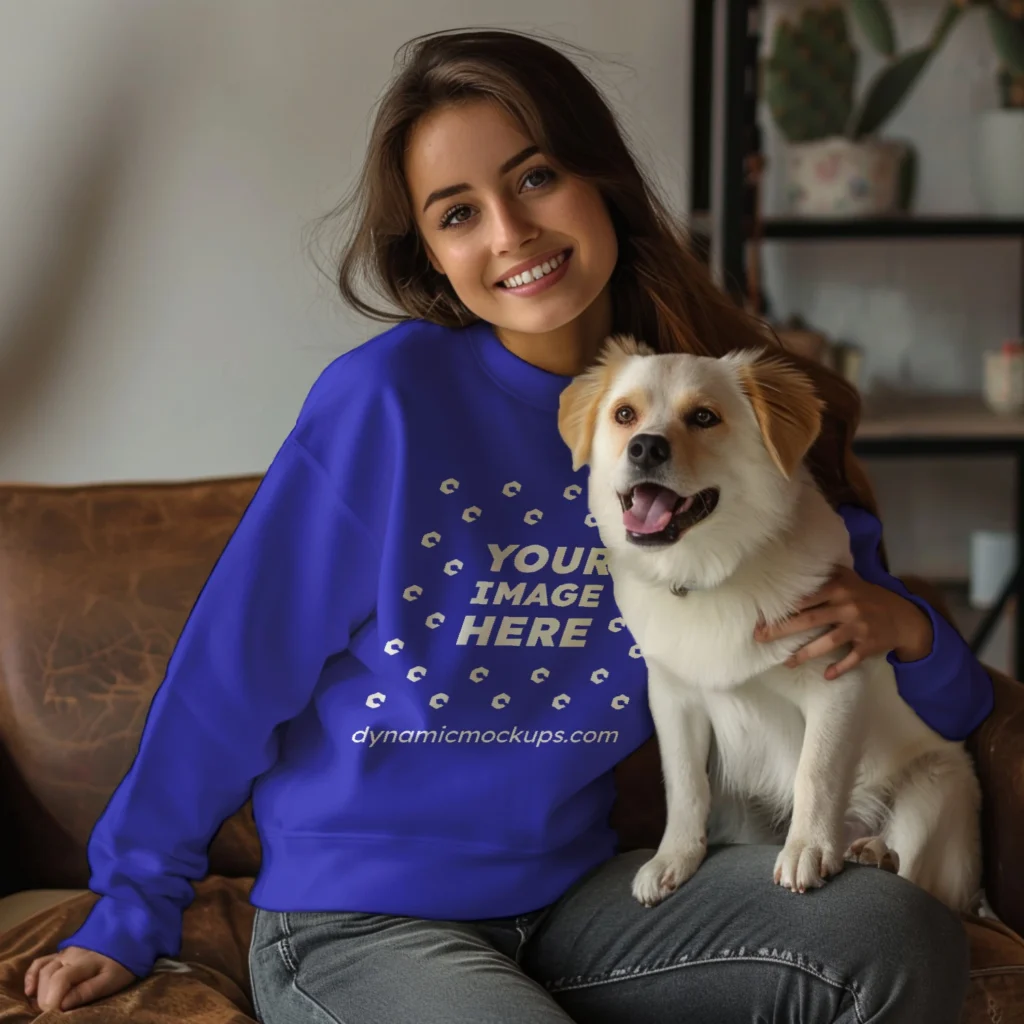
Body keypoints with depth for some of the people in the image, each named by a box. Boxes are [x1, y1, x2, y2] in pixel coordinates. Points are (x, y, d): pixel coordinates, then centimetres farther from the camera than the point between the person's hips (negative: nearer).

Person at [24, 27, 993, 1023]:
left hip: (570, 895, 5)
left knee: (897, 938, -18)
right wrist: (131, 914, -1)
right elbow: (235, 663, -6)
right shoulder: (389, 399, -14)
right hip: (355, 927, -4)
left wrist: (901, 627, -15)